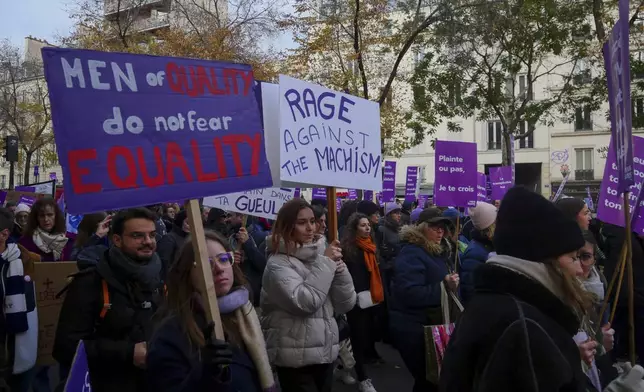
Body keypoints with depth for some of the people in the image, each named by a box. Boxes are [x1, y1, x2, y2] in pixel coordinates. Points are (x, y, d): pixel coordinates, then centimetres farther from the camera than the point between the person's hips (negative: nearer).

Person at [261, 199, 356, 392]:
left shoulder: (320, 256, 6)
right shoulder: (278, 264, -10)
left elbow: (346, 305, 2)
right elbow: (304, 302, -25)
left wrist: (338, 266, -11)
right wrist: (326, 263, -17)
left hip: (326, 353, 6)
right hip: (296, 360, -6)